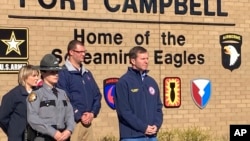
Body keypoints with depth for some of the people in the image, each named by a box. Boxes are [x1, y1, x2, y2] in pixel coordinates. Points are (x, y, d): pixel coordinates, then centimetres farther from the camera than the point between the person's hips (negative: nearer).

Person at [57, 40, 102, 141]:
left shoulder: (87, 73, 17)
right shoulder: (63, 73, -6)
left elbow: (97, 95, 16)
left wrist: (93, 113, -1)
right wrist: (79, 116, -14)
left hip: (88, 122, 7)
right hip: (73, 122, -7)